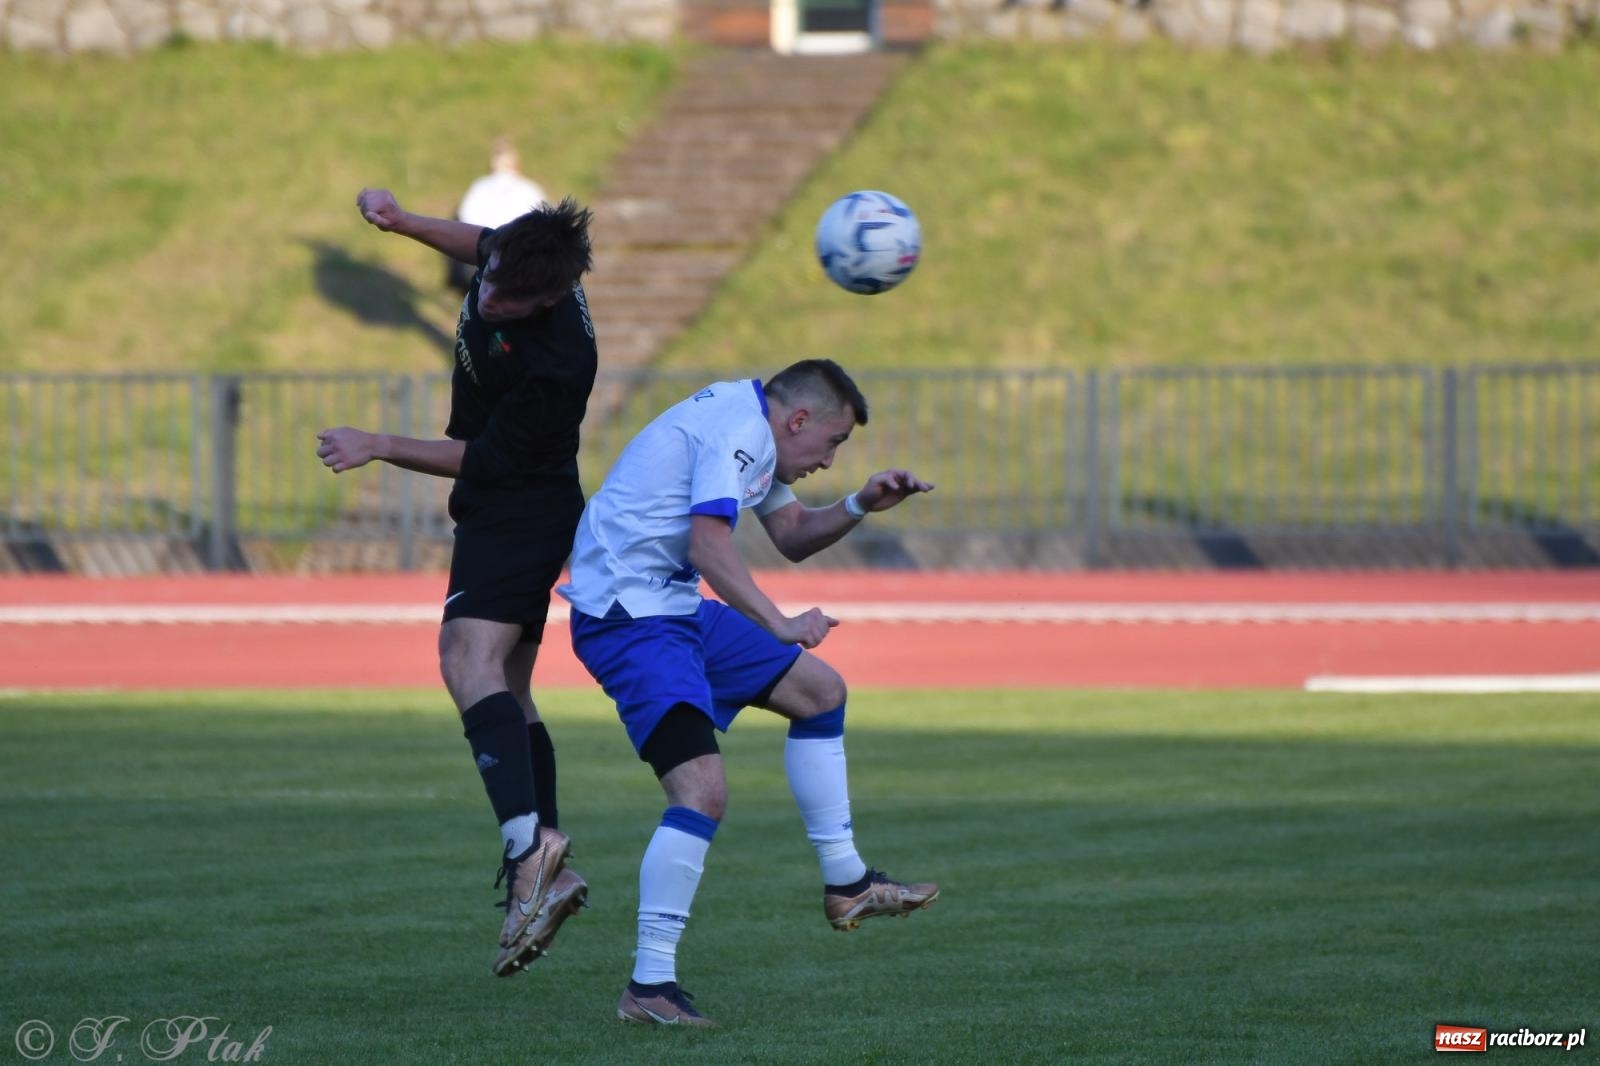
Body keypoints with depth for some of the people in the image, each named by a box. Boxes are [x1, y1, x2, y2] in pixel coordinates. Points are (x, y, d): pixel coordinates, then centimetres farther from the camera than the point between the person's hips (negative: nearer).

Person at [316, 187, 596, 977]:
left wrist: (377, 448, -13)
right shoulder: (511, 256, -6)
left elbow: (479, 457, -18)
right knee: (505, 690, 13)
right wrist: (401, 222, 12)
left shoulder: (555, 363, -29)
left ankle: (529, 840, -44)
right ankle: (548, 878, 17)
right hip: (502, 511, 10)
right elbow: (476, 243, 21)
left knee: (470, 662, -27)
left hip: (518, 515, -10)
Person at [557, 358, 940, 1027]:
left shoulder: (751, 430, 18)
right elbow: (708, 546, -27)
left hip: (676, 608, 11)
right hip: (627, 615, -11)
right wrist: (781, 627, -31)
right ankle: (649, 985, -21)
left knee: (819, 689, 19)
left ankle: (845, 884, 26)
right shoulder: (739, 428, -15)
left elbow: (792, 536, 26)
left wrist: (860, 507, 9)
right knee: (703, 790, -23)